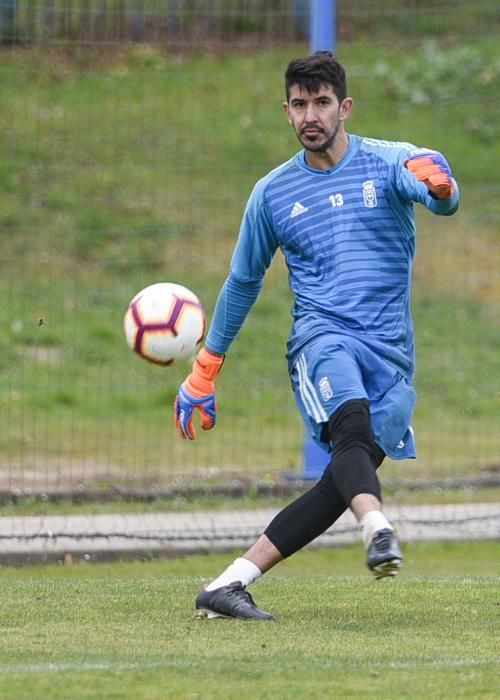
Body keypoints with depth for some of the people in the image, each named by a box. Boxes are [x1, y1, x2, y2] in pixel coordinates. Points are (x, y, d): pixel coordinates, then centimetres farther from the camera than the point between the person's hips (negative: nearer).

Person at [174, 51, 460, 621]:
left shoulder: (389, 163, 4)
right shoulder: (273, 193, 11)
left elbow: (441, 199, -17)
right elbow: (243, 281, 23)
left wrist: (439, 186, -43)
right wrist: (205, 369, 25)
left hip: (391, 352, 0)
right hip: (321, 335, 0)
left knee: (345, 479, -8)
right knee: (353, 425, -32)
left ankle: (228, 586, -2)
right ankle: (378, 531, -56)